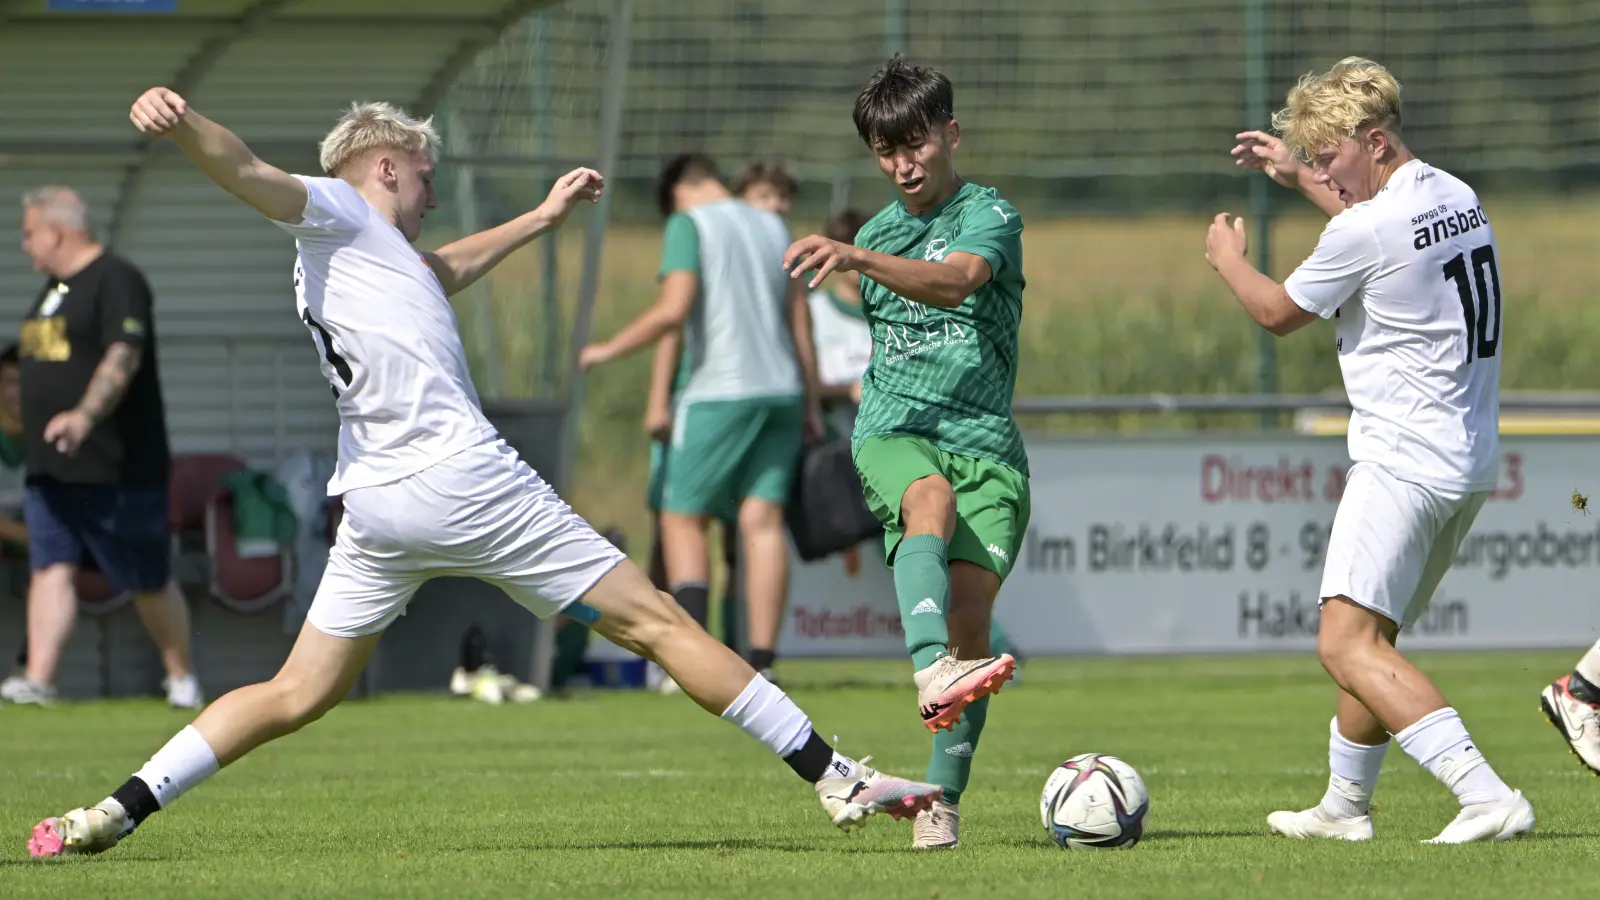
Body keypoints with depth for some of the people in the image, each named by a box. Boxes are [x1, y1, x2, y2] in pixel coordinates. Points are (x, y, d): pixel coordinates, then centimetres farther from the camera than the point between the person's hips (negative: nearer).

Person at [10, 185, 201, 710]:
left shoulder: (116, 281, -12)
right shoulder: (54, 287, 17)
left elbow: (123, 357, -25)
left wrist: (84, 416, -39)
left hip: (118, 469, -8)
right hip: (51, 469, 8)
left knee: (148, 583, 3)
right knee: (51, 569, -7)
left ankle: (182, 679, 20)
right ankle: (39, 681, -17)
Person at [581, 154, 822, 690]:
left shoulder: (689, 225, -2)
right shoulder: (773, 227, 16)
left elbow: (673, 309, -14)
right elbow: (799, 319, 15)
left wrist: (608, 350, -3)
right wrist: (810, 403, 19)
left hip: (718, 391, -5)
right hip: (780, 389, 5)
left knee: (682, 519, 3)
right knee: (762, 521, 0)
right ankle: (761, 660, -9)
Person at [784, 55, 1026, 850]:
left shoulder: (990, 216, 1)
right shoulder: (876, 234, 19)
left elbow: (956, 282, -22)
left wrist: (856, 260, -35)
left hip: (984, 435, -2)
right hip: (894, 428, 2)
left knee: (970, 617, -14)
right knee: (931, 497, -35)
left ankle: (943, 799, -2)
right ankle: (931, 670, -61)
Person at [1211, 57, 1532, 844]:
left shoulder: (1365, 231, -17)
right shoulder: (1457, 199, 11)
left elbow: (1279, 313, 0)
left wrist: (1228, 259, 19)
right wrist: (1296, 178, 40)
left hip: (1404, 463, -10)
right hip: (1470, 459, 10)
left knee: (1348, 643, -18)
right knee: (1370, 637, 21)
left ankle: (1486, 797, -30)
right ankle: (1345, 806, 30)